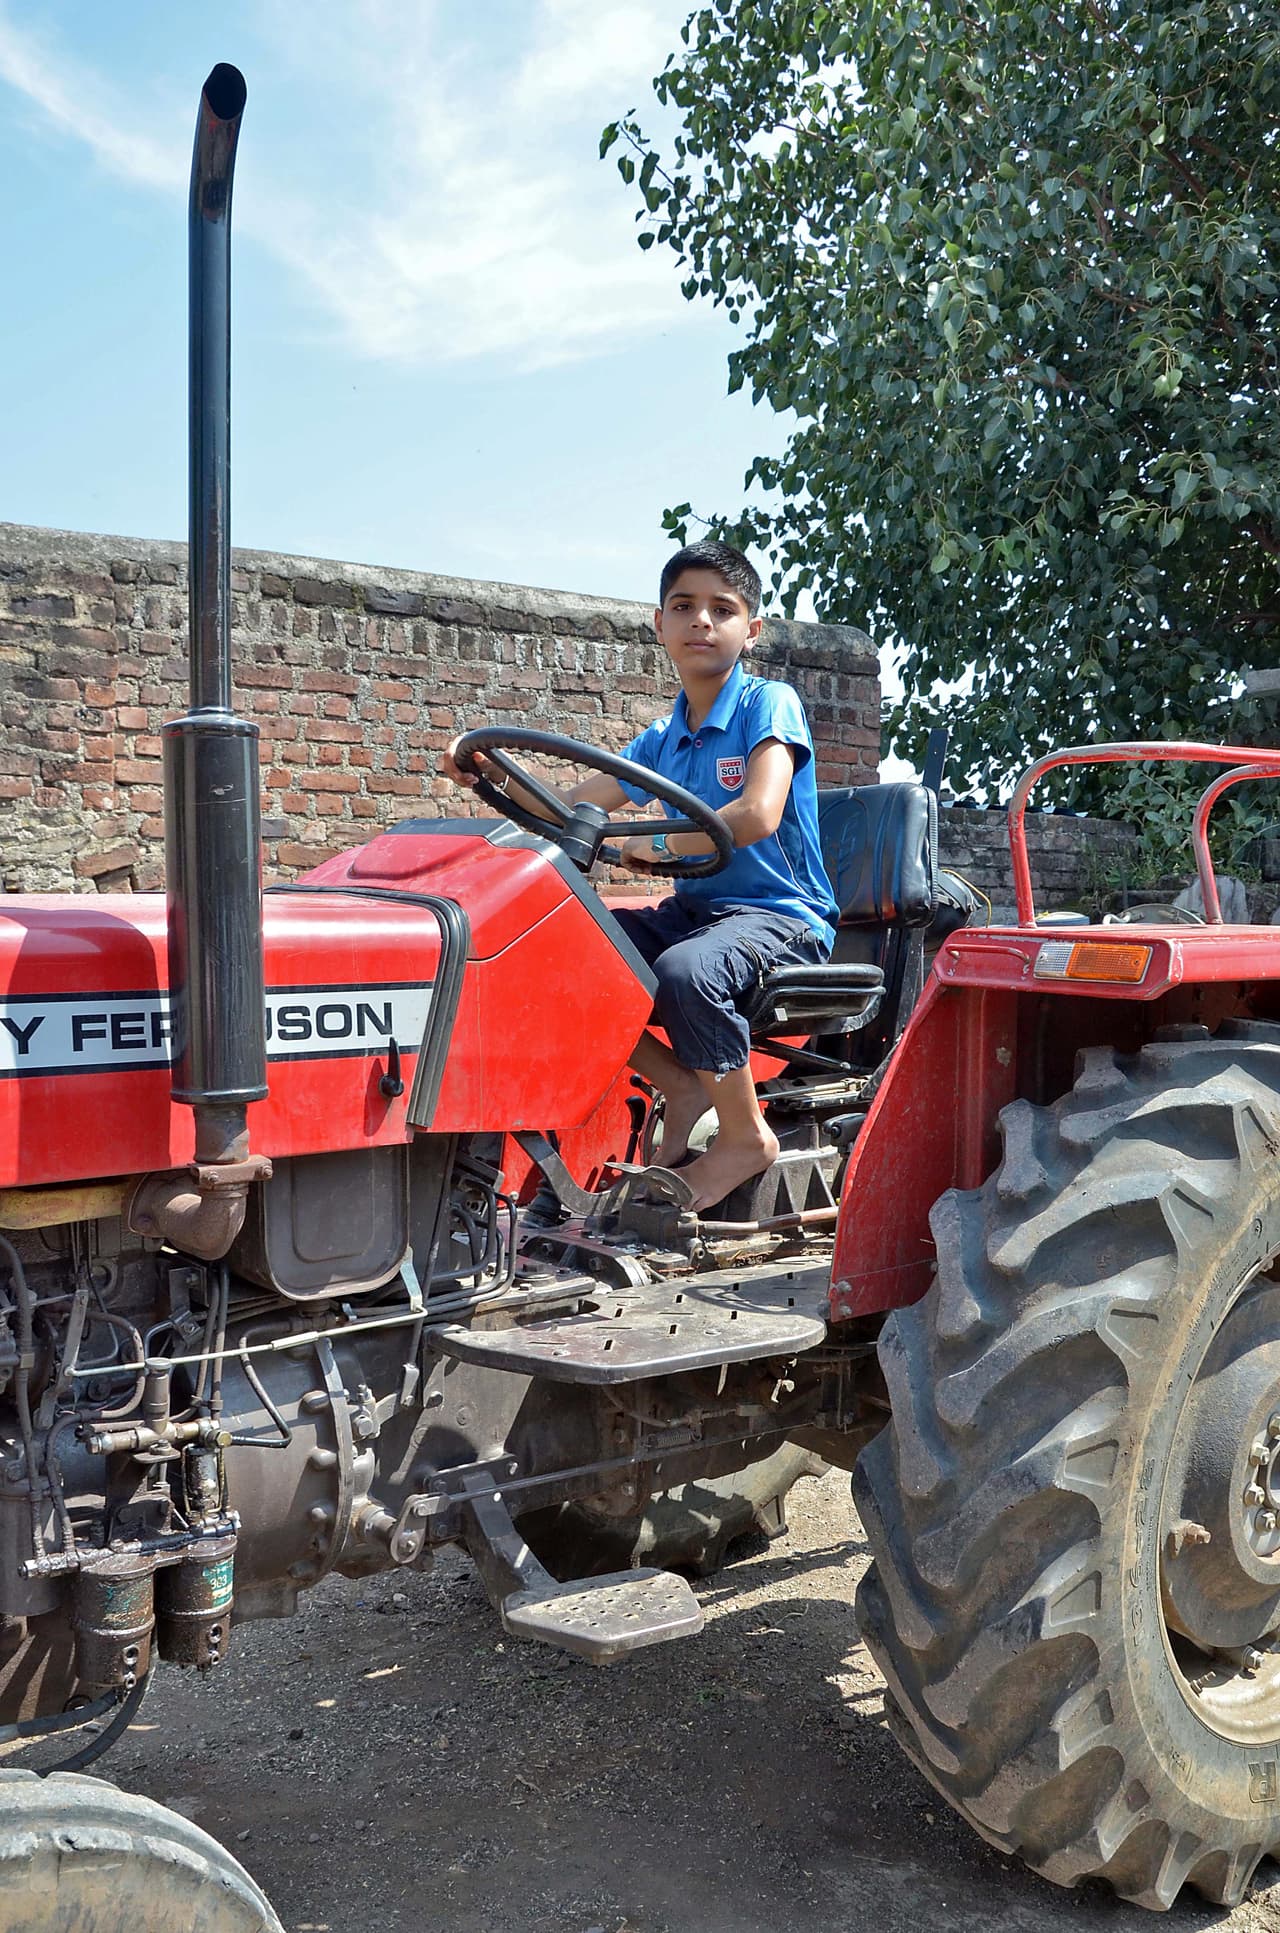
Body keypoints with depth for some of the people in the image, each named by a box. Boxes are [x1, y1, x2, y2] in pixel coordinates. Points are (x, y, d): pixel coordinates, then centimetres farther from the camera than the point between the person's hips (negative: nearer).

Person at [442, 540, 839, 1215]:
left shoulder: (769, 704, -6)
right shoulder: (661, 742, 14)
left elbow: (757, 817, -22)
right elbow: (569, 808, 14)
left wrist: (660, 844, -13)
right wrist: (493, 774, -3)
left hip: (782, 916, -7)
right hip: (694, 909, 7)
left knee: (685, 970, -38)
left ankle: (745, 1134, -13)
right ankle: (681, 1087, 0)